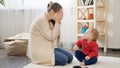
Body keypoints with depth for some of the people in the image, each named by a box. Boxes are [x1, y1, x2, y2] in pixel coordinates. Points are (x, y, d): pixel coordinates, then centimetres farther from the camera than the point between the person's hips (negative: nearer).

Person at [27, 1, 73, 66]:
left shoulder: (50, 21, 12)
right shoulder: (41, 20, -17)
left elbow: (55, 36, 3)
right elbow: (51, 37, -19)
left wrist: (58, 22, -2)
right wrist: (57, 22, -14)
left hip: (48, 48, 9)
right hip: (39, 51, -9)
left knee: (70, 57, -2)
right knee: (63, 59, -20)